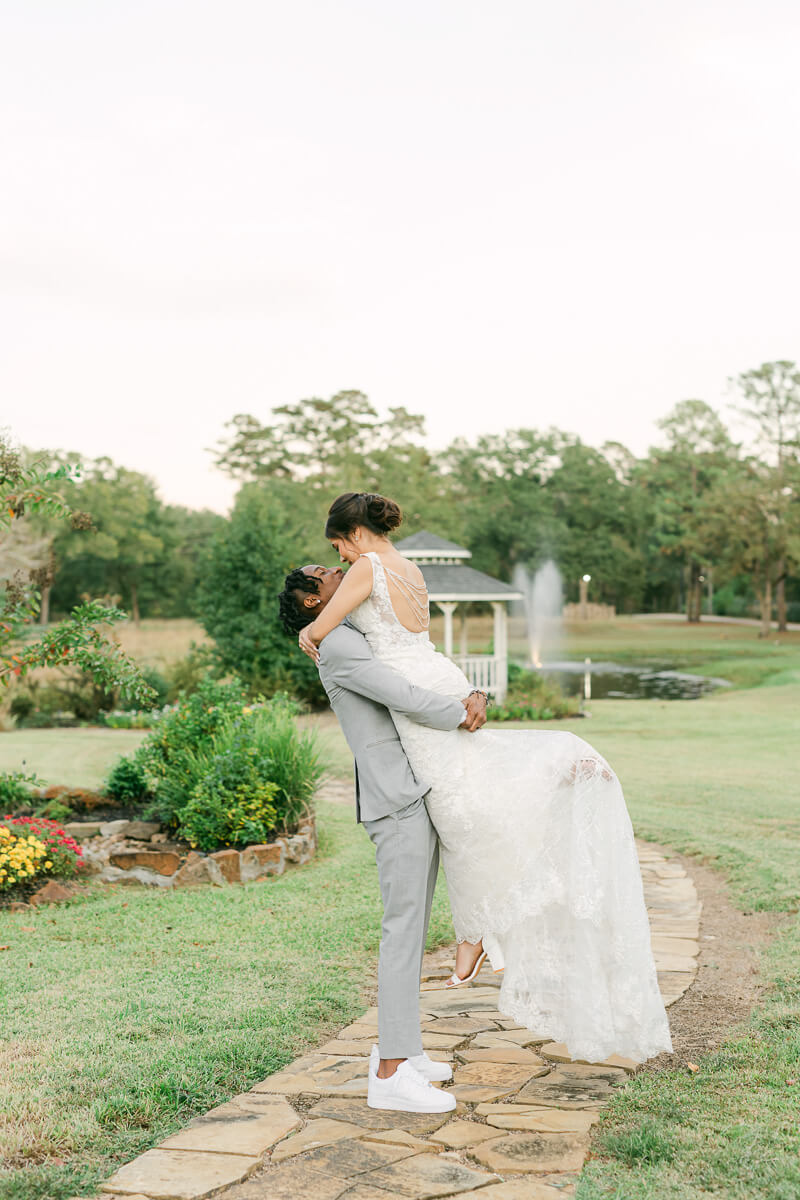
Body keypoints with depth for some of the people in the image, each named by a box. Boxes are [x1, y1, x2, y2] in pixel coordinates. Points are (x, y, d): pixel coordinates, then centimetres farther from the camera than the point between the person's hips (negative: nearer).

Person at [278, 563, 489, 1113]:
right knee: (404, 927, -10)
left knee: (414, 924, 14)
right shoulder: (337, 645, -7)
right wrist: (463, 718, -6)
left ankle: (399, 1047, 23)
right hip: (396, 799, -9)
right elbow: (402, 697, -20)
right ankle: (391, 1075, -6)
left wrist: (476, 697, 0)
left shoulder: (381, 641, 24)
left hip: (421, 794, 10)